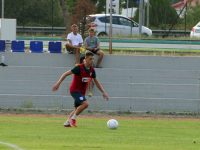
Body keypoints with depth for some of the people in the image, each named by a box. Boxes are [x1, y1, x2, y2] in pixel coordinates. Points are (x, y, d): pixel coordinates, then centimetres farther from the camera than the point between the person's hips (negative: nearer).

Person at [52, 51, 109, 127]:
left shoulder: (92, 70, 0)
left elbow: (96, 82, 13)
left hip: (82, 92, 8)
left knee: (77, 109, 15)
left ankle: (67, 122, 28)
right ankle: (73, 118, -10)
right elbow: (66, 74, -16)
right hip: (75, 90, -8)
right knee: (85, 103, -25)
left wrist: (103, 92, 6)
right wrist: (58, 83, -24)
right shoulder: (79, 68, -19)